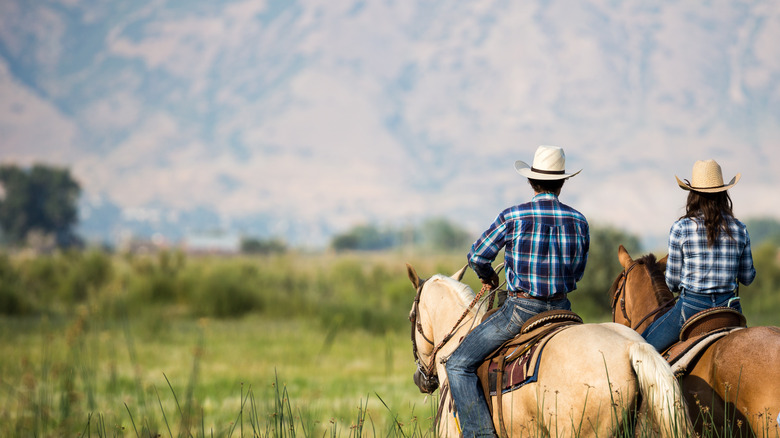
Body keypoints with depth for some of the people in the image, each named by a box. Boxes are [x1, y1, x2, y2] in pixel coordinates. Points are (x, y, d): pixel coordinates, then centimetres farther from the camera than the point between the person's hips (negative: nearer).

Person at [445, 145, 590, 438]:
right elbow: (577, 272, 13)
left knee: (459, 365, -1)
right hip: (561, 309, 5)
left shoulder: (514, 217, -10)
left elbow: (477, 257, -4)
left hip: (521, 309, -5)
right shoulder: (579, 222, 2)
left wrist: (488, 277, 18)